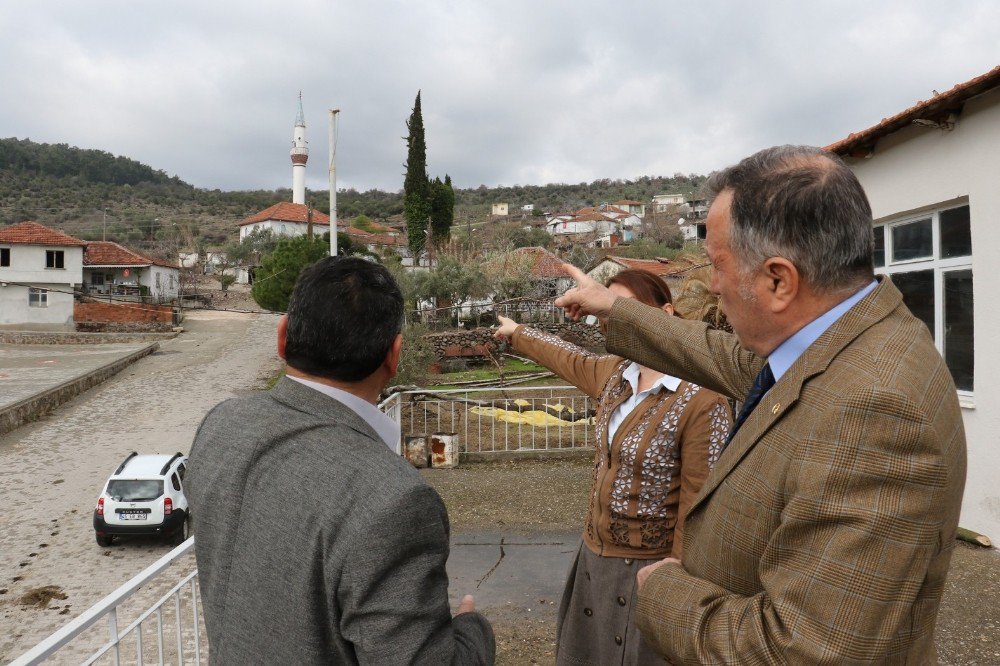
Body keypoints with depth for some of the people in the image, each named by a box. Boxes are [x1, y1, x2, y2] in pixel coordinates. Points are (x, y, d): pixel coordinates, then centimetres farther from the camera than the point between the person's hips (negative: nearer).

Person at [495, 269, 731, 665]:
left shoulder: (701, 401, -22)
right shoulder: (614, 374, -1)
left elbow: (697, 513, -20)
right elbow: (568, 359, 20)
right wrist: (516, 333, 35)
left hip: (647, 571, -7)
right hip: (594, 557, 7)